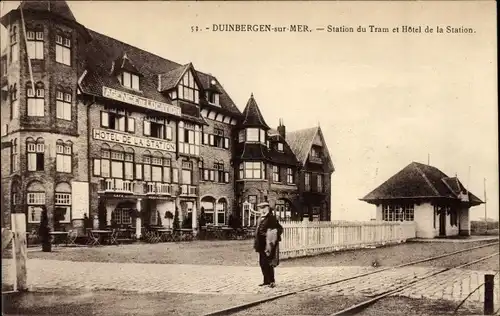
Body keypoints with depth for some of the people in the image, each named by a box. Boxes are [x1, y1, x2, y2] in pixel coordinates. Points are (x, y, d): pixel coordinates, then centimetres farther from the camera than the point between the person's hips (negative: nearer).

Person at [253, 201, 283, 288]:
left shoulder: (272, 218, -10)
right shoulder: (261, 219, 15)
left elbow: (280, 228, -12)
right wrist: (256, 244, 16)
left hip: (269, 244, -9)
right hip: (262, 245, 9)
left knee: (268, 263, -7)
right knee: (262, 263, 12)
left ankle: (272, 281, 2)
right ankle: (266, 280, 22)